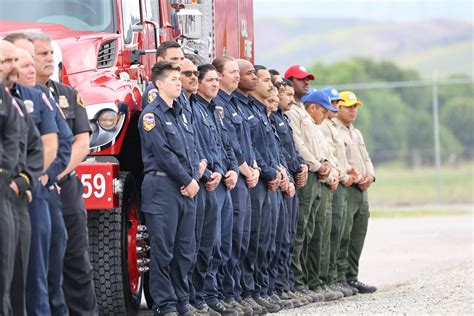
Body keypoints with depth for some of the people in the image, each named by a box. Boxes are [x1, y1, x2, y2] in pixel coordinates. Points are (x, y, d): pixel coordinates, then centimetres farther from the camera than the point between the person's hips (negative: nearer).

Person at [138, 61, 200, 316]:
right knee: (163, 250, -5)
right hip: (162, 185, -8)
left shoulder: (180, 113, 18)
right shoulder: (151, 115, -7)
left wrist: (194, 178, -1)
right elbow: (163, 153, -13)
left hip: (185, 189, 8)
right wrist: (187, 180, -11)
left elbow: (190, 149, 16)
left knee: (185, 249, 9)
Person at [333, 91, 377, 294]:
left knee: (358, 237, 9)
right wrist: (356, 178, -16)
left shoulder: (356, 133, 24)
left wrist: (369, 176, 6)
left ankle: (352, 277, 13)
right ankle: (339, 279, -9)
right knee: (343, 236, -10)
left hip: (362, 190, 9)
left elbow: (366, 159, 27)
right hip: (345, 188, -9)